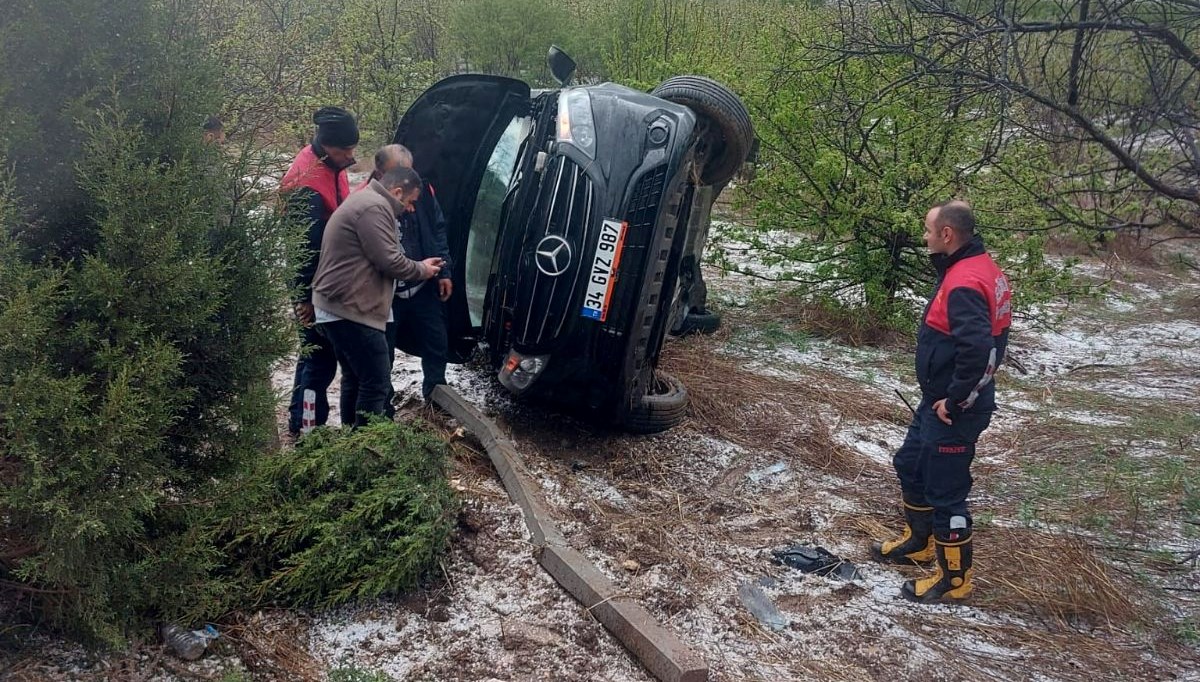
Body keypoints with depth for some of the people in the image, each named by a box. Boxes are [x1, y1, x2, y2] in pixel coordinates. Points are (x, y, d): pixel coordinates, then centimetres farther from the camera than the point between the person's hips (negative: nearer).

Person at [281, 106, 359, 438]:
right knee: (321, 358, -2)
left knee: (315, 352, 19)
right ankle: (305, 429, 9)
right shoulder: (307, 182, -25)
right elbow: (306, 246, -24)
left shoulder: (331, 166, 5)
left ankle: (299, 422, 33)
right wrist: (307, 296, -21)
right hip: (316, 287, -10)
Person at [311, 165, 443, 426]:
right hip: (352, 310, -11)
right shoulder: (374, 207, -15)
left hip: (337, 307, 11)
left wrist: (417, 267, 18)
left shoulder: (364, 200, 21)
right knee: (377, 384, -7)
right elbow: (389, 261, -18)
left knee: (355, 379, 18)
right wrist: (422, 270, -1)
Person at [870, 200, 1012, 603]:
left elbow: (977, 349, -37)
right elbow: (987, 338, 17)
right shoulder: (981, 268, 8)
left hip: (953, 410, -11)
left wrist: (955, 401, -24)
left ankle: (954, 578, 18)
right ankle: (918, 543, 42)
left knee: (945, 490, 2)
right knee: (910, 465, 24)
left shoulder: (964, 283, -26)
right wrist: (952, 394, 17)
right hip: (939, 399, 11)